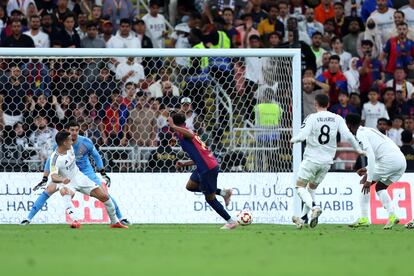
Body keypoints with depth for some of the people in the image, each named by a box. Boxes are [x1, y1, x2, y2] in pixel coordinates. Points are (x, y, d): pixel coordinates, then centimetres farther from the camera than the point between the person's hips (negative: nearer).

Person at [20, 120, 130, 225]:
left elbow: (96, 156, -1)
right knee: (48, 191, -15)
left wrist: (104, 174, 3)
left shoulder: (86, 142, -19)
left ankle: (121, 218, 5)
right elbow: (50, 161, -8)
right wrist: (44, 179, -13)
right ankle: (28, 218, -8)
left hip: (86, 172, 0)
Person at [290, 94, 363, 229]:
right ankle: (303, 218, 18)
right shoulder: (337, 119, 2)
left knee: (300, 186, 3)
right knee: (312, 188, 18)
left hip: (311, 158, -5)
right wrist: (358, 149, 7)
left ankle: (314, 208, -23)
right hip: (327, 161, 5)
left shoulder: (312, 118, -9)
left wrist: (293, 140, 4)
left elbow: (302, 135, -18)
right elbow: (347, 135, -6)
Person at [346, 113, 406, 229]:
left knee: (365, 184, 7)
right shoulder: (370, 131, 26)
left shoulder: (360, 134, -3)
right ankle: (392, 215, 3)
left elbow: (371, 156, -15)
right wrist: (367, 168, 33)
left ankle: (364, 218, 2)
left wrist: (369, 179, -16)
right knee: (380, 187, 23)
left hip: (390, 160, -8)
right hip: (401, 160, 8)